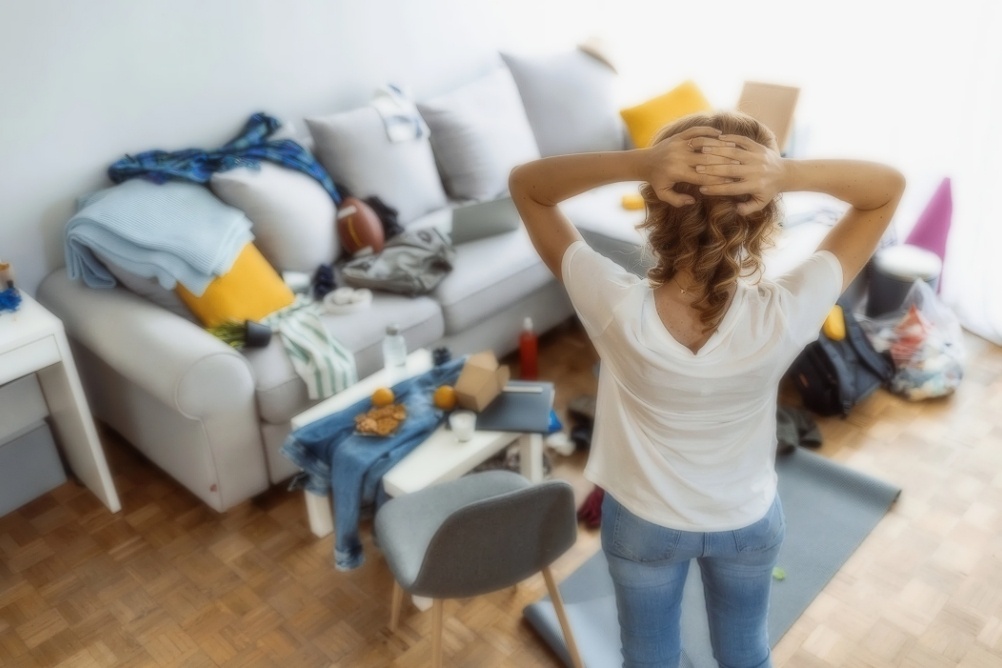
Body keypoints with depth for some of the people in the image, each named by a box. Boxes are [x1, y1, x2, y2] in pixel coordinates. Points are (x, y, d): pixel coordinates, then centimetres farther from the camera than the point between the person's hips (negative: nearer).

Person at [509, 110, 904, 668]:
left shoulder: (617, 308, -34)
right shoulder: (784, 317, -32)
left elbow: (525, 183, -23)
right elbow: (889, 187, -20)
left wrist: (636, 163, -38)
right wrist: (792, 175, -39)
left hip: (642, 523, 0)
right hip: (748, 523, 1)